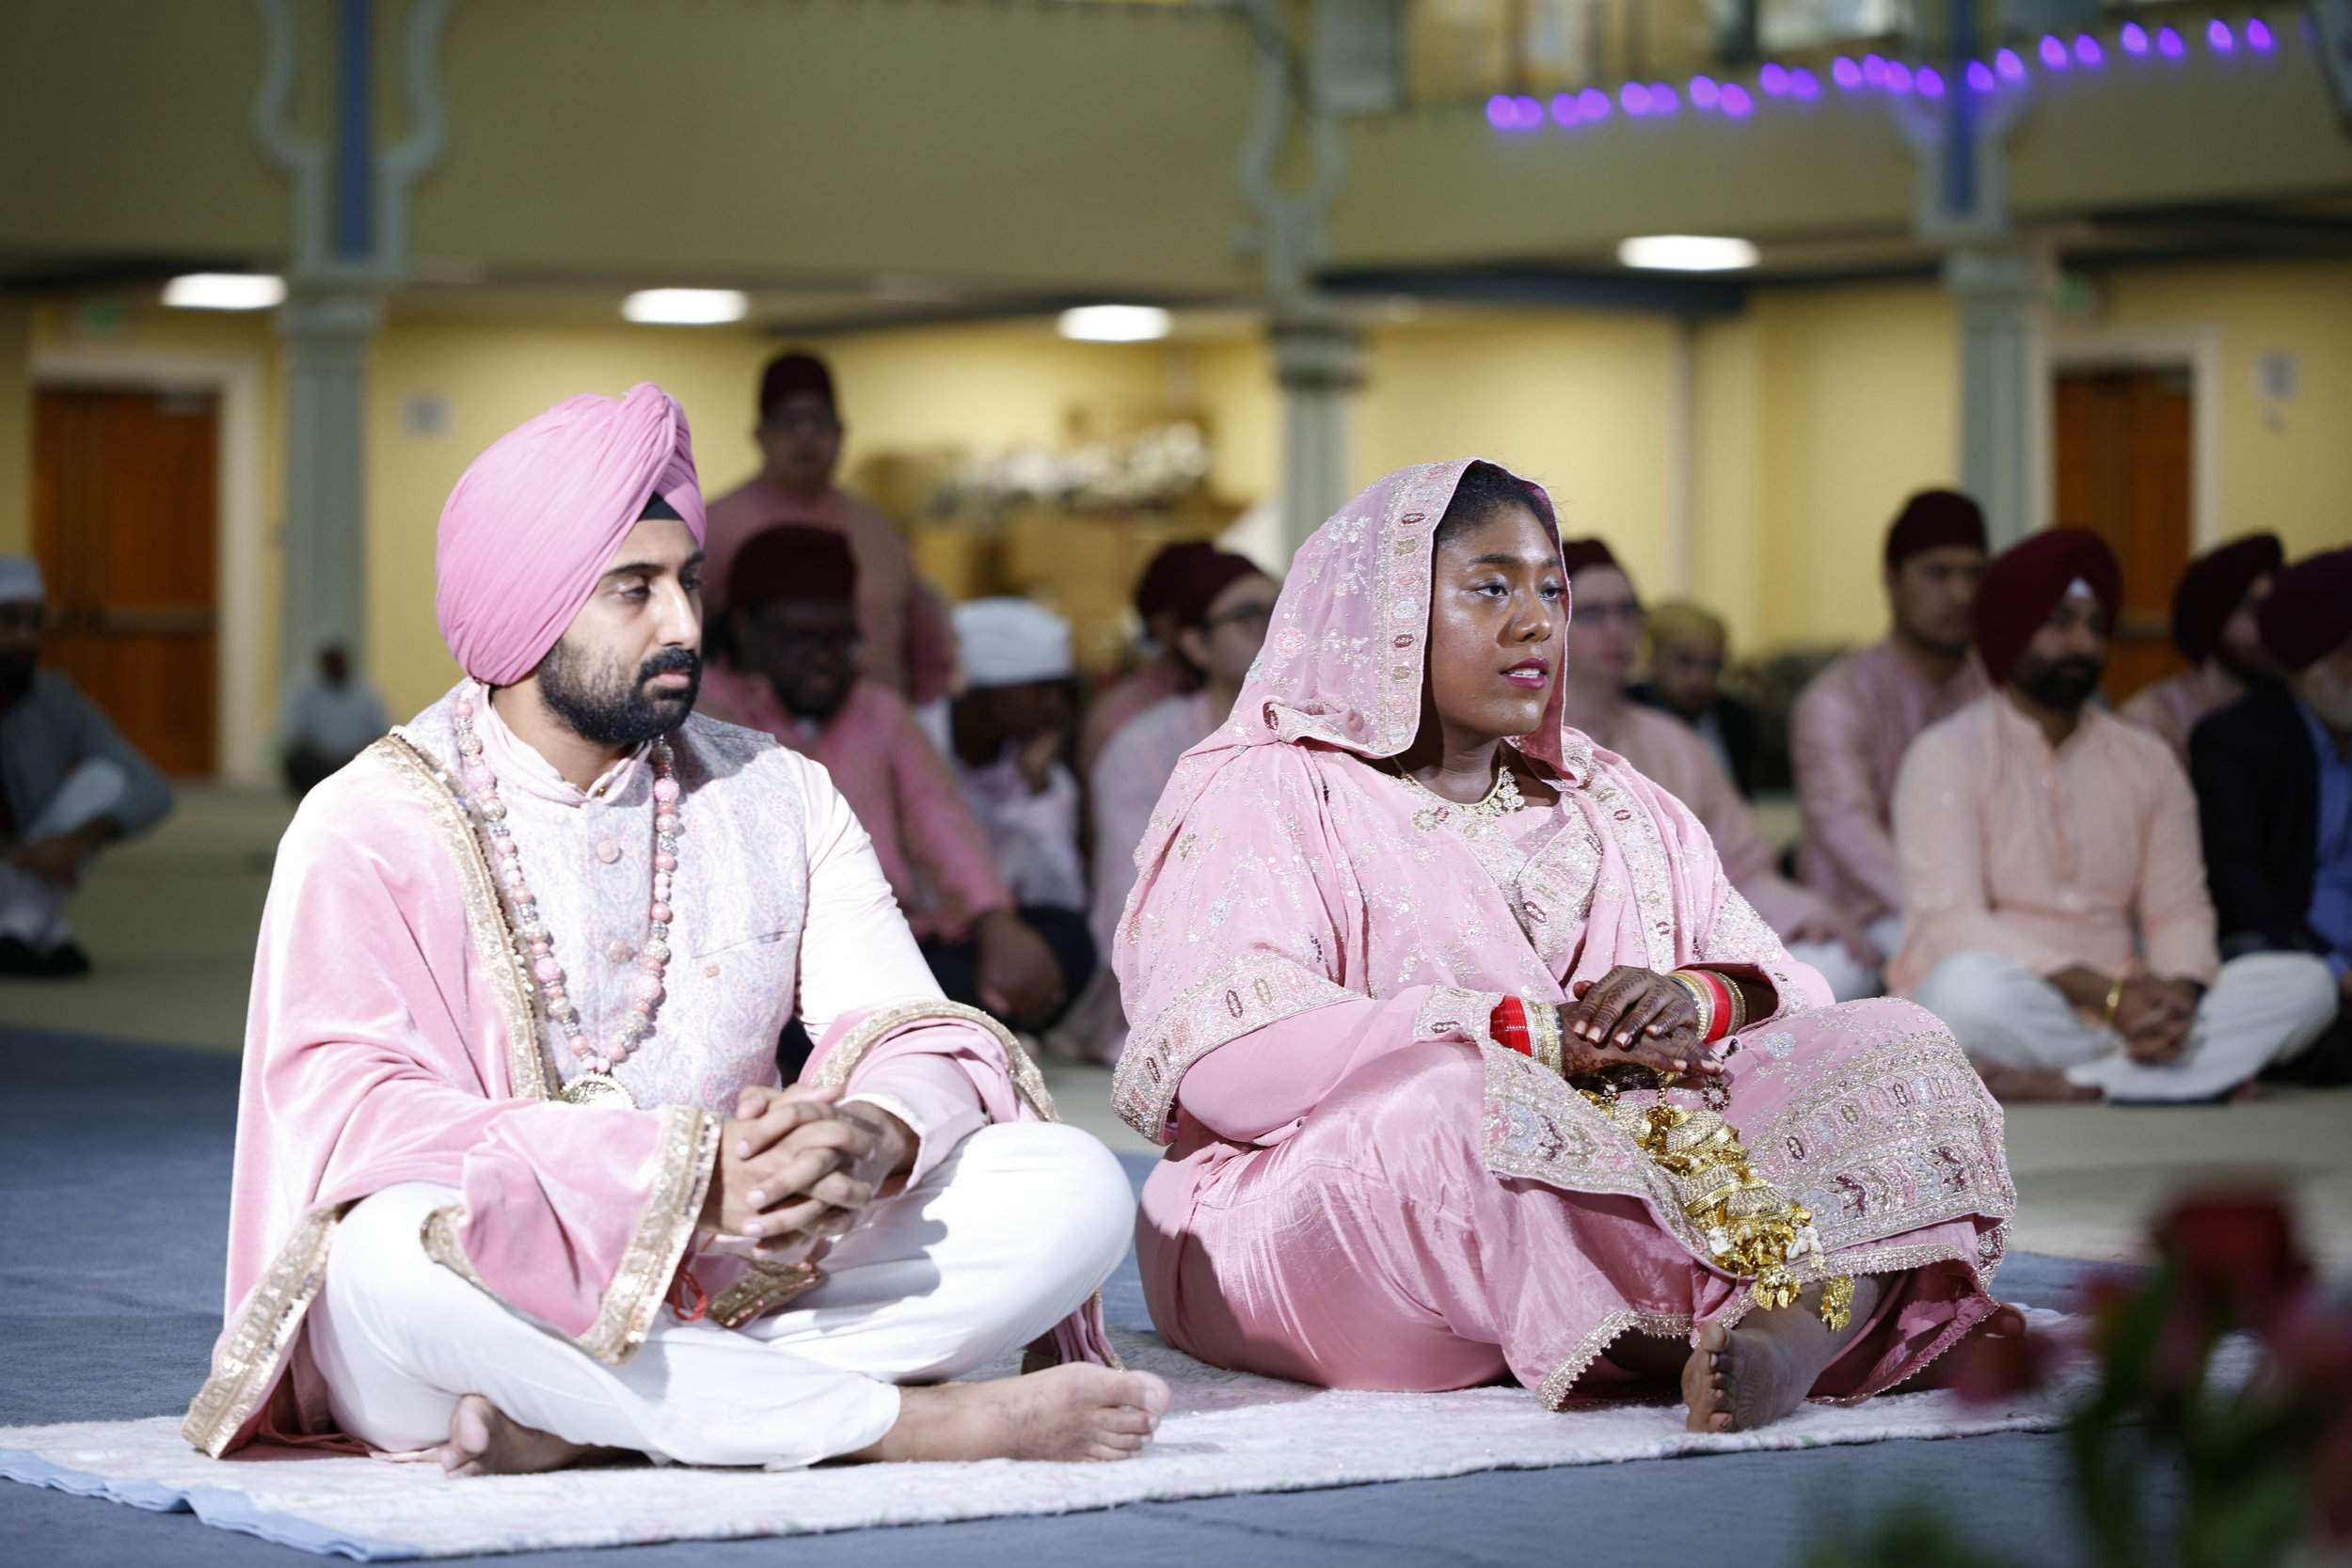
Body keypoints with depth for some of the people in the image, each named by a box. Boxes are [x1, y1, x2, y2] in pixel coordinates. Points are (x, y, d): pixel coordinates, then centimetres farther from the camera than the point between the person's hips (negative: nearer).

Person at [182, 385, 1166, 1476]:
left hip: (739, 1287, 4)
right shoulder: (369, 829, -3)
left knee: (1077, 1189, -15)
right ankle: (902, 1421, -28)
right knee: (403, 1245, -38)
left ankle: (579, 1426, -27)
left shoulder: (780, 800, 12)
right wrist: (687, 1171, -28)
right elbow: (351, 1111, -18)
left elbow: (910, 1026, 2)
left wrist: (875, 1136, -24)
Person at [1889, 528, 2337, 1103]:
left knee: (2306, 982, -16)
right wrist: (2107, 993, -23)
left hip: (2124, 1008, 6)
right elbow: (1953, 924, -13)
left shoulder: (2147, 762, 16)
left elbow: (2179, 909, 11)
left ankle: (2065, 1085, -29)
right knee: (1970, 986, -40)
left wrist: (2180, 994, -15)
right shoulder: (1949, 755, -2)